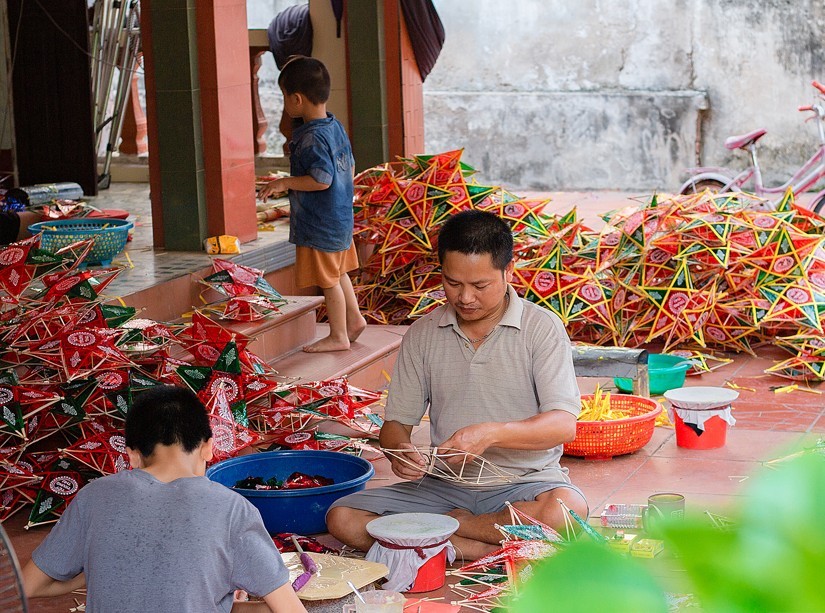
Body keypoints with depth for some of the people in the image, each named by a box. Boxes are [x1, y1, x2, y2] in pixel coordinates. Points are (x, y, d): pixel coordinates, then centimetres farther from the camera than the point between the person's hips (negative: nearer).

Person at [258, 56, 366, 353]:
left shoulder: (311, 137, -24)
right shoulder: (336, 126, 5)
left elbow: (322, 179, -29)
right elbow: (350, 167, 13)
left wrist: (286, 183, -21)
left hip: (319, 223, -10)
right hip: (341, 216, 10)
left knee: (328, 279, 3)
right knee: (337, 272, 23)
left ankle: (338, 336, 14)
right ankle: (354, 318, 33)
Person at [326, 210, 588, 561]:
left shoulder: (541, 328, -4)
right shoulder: (422, 334, 7)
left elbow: (564, 425, -13)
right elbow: (397, 422, 9)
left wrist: (491, 434, -29)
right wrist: (400, 451, -16)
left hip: (523, 483, -3)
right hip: (444, 485, 3)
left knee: (567, 508, -37)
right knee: (342, 518, -18)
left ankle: (446, 524, -13)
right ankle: (492, 551, -21)